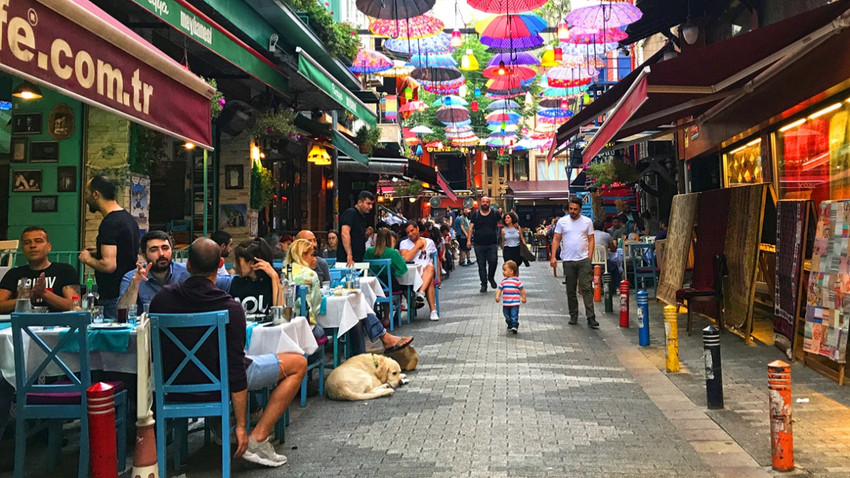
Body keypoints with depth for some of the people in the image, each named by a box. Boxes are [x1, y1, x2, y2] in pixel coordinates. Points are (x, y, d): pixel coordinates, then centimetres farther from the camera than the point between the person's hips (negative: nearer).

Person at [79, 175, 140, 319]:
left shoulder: (110, 223, -17)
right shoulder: (129, 218, 13)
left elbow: (109, 265, -24)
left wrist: (87, 259, -6)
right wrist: (98, 252, 19)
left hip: (114, 298, -9)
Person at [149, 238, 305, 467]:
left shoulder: (161, 298, -8)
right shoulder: (231, 308, -23)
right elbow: (235, 369, -22)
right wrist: (240, 426, -16)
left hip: (174, 380, 7)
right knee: (298, 363, 5)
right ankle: (257, 439, -2)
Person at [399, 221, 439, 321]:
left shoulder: (429, 242, 21)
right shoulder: (404, 243, 12)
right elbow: (406, 258, -9)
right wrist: (418, 245, 0)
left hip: (428, 272, 2)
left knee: (430, 267, -38)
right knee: (430, 280, -36)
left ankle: (421, 293, -55)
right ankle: (433, 310, -45)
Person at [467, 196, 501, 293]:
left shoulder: (494, 214, 6)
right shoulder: (476, 215, 7)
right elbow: (471, 227, 5)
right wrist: (469, 239, -3)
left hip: (492, 244, -1)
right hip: (479, 244, 1)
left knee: (493, 261, -16)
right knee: (481, 264, 3)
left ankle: (491, 277, 12)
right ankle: (483, 284, 12)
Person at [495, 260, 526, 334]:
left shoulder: (517, 280, -8)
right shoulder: (503, 281, 5)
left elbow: (522, 290, -1)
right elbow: (500, 289, 4)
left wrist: (523, 298, 1)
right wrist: (497, 296, -11)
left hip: (515, 303, -5)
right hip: (505, 303, 5)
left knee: (514, 316, -11)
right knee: (507, 316, 16)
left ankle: (515, 326, -9)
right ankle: (510, 325, 32)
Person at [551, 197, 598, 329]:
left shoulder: (587, 222, 4)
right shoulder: (562, 221, 4)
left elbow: (591, 240, 6)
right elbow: (556, 239, 5)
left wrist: (589, 257, -4)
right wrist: (553, 256, -4)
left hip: (584, 260, -1)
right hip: (568, 261, 1)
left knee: (587, 288, -7)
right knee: (570, 290, 9)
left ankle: (591, 318, -7)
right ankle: (573, 316, 21)